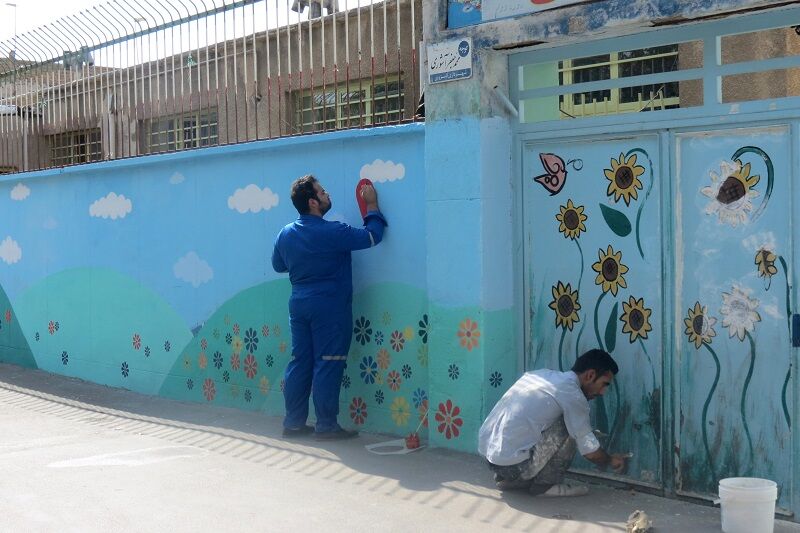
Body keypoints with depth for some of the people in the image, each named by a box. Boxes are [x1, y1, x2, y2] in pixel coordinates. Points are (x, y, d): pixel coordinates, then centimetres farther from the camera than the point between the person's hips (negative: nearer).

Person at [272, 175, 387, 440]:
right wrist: (372, 205, 3)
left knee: (299, 363, 10)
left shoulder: (286, 234, 5)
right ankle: (326, 425, 2)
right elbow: (371, 236, -10)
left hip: (299, 304, 7)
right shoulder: (332, 233, -16)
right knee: (327, 365, -2)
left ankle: (293, 423, 15)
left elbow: (278, 265, 19)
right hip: (329, 307, -7)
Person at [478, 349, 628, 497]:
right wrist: (610, 461, 21)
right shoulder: (572, 395, -8)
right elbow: (590, 451, -2)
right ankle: (544, 484, 4)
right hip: (513, 464, -8)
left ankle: (510, 479, 18)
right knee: (570, 429, -3)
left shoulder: (541, 374, 15)